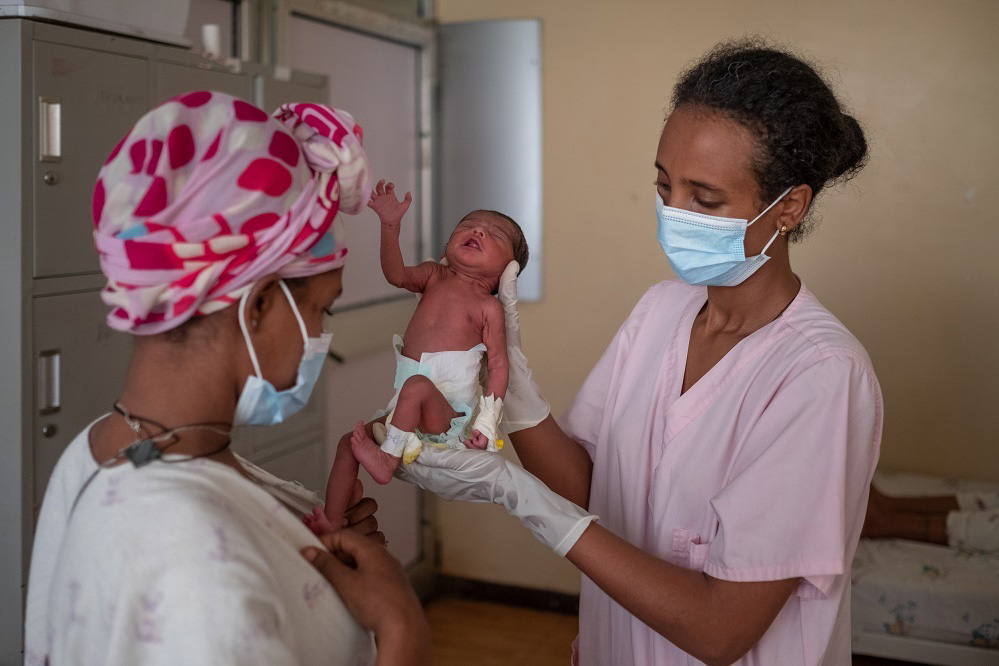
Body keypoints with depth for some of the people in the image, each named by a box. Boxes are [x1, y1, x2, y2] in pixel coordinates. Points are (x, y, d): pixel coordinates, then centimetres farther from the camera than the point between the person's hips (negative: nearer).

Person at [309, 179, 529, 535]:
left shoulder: (488, 307, -1)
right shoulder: (433, 276, 11)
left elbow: (498, 365, -4)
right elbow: (396, 275, -9)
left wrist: (487, 423, -12)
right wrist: (390, 225, -24)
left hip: (449, 415, -5)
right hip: (408, 411, 5)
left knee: (417, 385, -34)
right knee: (349, 442, -3)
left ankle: (387, 459, -23)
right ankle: (331, 523, 1)